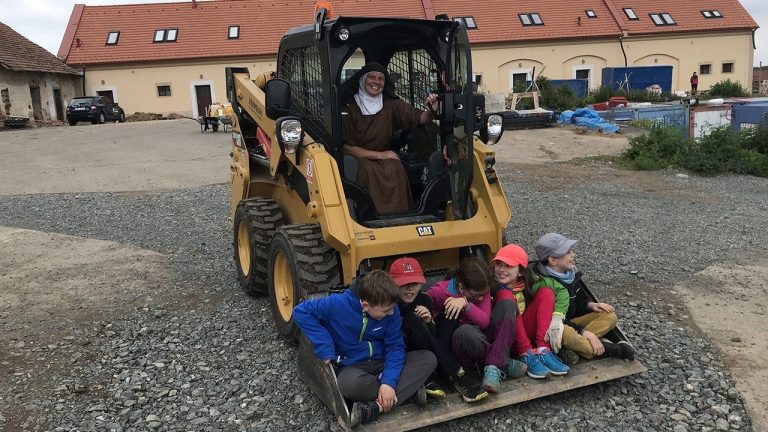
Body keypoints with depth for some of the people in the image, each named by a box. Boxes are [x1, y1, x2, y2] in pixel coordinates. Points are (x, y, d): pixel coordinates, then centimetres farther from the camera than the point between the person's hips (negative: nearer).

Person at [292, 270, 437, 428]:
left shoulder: (391, 311, -11)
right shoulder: (339, 304, -21)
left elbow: (395, 347, -9)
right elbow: (300, 312, -17)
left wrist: (389, 382, -26)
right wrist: (325, 348, -24)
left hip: (382, 362, 4)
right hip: (352, 367, -4)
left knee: (428, 358, -18)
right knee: (350, 384, -41)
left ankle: (377, 407, -29)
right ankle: (410, 388, -21)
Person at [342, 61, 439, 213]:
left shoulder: (391, 105, 3)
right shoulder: (349, 108, -8)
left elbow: (419, 118, -5)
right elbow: (346, 147, -10)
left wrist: (432, 111, -29)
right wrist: (380, 155, -15)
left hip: (385, 158, 3)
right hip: (357, 158, -3)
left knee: (396, 168, -29)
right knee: (368, 170, -34)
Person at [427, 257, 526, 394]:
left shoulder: (481, 290, -4)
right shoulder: (440, 292, -15)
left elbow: (485, 321, -14)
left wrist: (466, 305, -31)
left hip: (481, 339, 5)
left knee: (507, 305, -16)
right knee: (464, 331, -43)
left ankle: (494, 368, -27)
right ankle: (503, 364, -17)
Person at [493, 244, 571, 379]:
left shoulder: (525, 285, 4)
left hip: (526, 331, 4)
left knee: (546, 291, -9)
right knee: (505, 295, -26)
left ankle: (542, 351, -22)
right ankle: (527, 355, -30)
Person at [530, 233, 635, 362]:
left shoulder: (570, 273, 3)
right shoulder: (544, 284, -23)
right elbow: (553, 321, -25)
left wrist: (590, 305, -4)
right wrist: (585, 333, -28)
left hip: (570, 322, 9)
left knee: (610, 316, -6)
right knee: (567, 332, -42)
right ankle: (606, 349, -23)